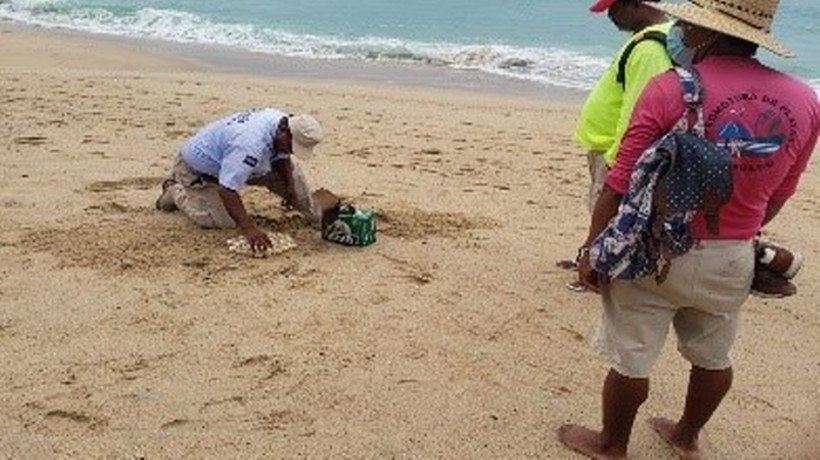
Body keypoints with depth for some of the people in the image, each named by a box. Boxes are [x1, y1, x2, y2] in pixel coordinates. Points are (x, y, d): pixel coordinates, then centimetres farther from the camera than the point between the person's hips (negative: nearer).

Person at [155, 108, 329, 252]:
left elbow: (282, 158, 6)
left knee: (288, 168, -2)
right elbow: (228, 190, -45)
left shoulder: (282, 123, -15)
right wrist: (249, 230, -48)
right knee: (224, 222, -19)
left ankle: (313, 213, 14)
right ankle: (176, 191, 4)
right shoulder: (250, 144, -43)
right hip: (197, 168, -8)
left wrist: (290, 189, -2)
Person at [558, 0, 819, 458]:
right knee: (713, 358, 24)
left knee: (631, 360, 12)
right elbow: (777, 197, 7)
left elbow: (620, 186, -17)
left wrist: (592, 249, -5)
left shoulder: (671, 89, -19)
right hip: (732, 263, 5)